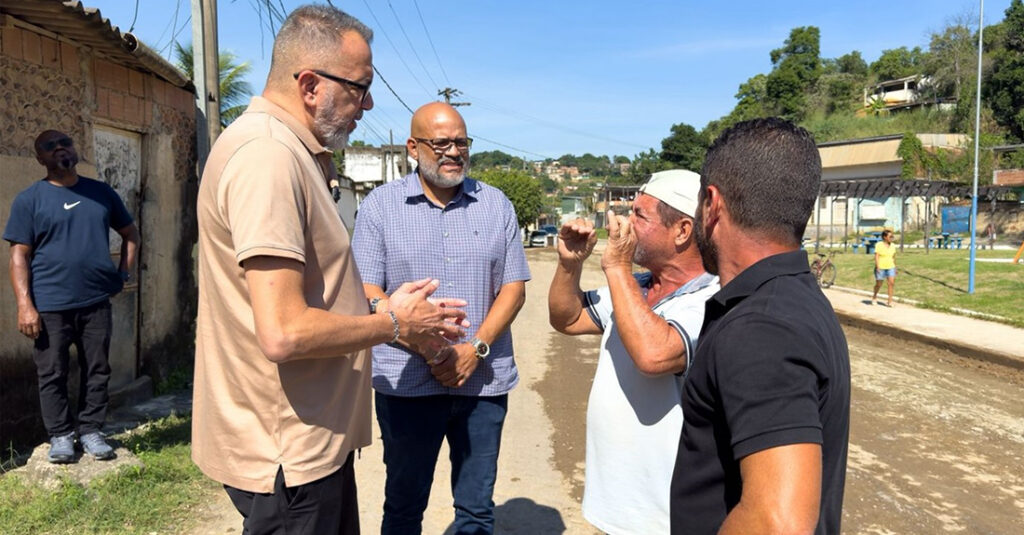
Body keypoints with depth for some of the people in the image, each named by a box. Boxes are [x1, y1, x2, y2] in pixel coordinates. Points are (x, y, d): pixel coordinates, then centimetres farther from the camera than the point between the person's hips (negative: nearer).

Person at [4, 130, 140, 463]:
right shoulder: (29, 199, 0)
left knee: (97, 370, 8)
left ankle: (91, 431, 21)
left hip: (96, 302, 3)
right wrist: (24, 305, -11)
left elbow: (130, 233, 20)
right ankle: (60, 436, 19)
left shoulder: (102, 193, 10)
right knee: (52, 374, 5)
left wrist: (123, 273, 7)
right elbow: (19, 255, -3)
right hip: (50, 306, -2)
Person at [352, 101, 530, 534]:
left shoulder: (496, 205, 6)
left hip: (484, 381, 2)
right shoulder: (380, 205, 0)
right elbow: (367, 292, -5)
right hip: (406, 382, -1)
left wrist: (476, 347, -11)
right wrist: (425, 349, -16)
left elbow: (514, 287, 4)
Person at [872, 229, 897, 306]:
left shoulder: (892, 246, 6)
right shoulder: (879, 245, -8)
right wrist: (877, 267, -21)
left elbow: (893, 257, 14)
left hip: (890, 267, 3)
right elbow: (876, 256, -13)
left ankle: (890, 301, -12)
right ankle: (874, 296, 35)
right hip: (880, 268, -3)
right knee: (878, 284, 6)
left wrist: (895, 267, 15)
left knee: (891, 283, -14)